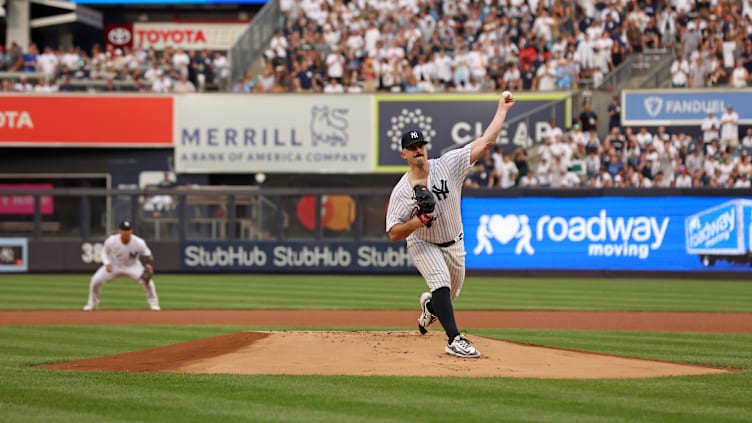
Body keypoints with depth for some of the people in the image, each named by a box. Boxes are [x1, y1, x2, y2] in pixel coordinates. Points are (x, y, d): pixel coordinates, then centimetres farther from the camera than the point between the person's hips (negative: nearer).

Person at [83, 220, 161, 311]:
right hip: (114, 265, 1)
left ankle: (153, 303, -2)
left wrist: (148, 264, -34)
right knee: (95, 280, -15)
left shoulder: (139, 242, -25)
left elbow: (147, 255, -12)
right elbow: (104, 252, -6)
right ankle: (92, 304, 12)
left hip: (132, 266, -1)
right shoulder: (111, 241, -25)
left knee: (146, 279, -25)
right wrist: (107, 264, -25)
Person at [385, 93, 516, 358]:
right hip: (423, 245, -4)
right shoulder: (402, 191, -18)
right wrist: (418, 221, -34)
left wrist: (502, 110, -21)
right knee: (441, 284, -27)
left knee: (450, 294, 18)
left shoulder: (447, 165, -15)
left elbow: (486, 142, -18)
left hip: (454, 244, 4)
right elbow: (394, 234, -18)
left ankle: (430, 306, 54)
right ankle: (455, 339, -31)